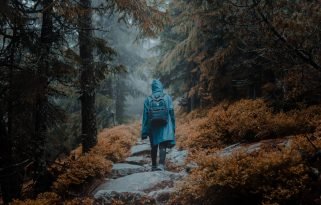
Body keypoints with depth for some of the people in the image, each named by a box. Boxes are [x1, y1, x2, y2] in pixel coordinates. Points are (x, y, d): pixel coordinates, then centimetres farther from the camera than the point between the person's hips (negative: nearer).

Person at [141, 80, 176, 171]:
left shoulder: (148, 99, 0)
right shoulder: (167, 97, 0)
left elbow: (145, 116, -1)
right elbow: (172, 113, 1)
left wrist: (144, 132, 2)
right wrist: (173, 127, 9)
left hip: (153, 126, 2)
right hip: (165, 126, -1)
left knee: (154, 146, 15)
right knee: (163, 146, -6)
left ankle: (154, 166, 24)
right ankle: (161, 164, -23)